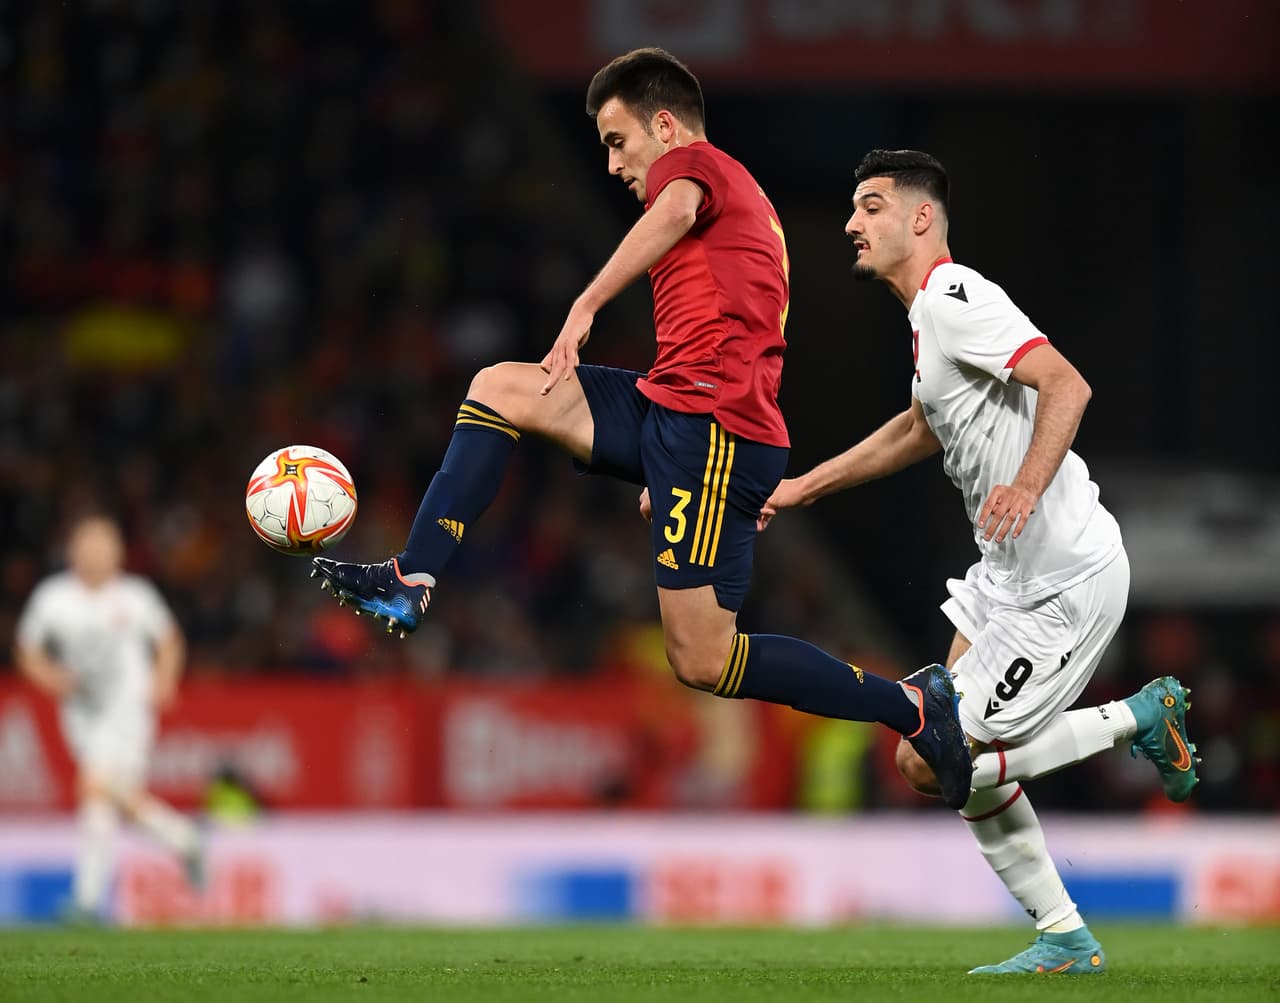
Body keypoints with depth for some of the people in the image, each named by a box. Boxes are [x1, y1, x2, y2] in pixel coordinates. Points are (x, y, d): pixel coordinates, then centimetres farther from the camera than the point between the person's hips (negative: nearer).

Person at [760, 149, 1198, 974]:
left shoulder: (954, 296, -16)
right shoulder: (929, 313, 16)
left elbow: (1067, 385, -28)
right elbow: (922, 430, 35)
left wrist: (1027, 486, -41)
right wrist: (803, 487, 36)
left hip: (1066, 581, -10)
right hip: (1010, 572, 10)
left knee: (930, 765, -10)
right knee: (958, 756, 11)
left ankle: (1138, 720, 1)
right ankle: (1067, 942, 17)